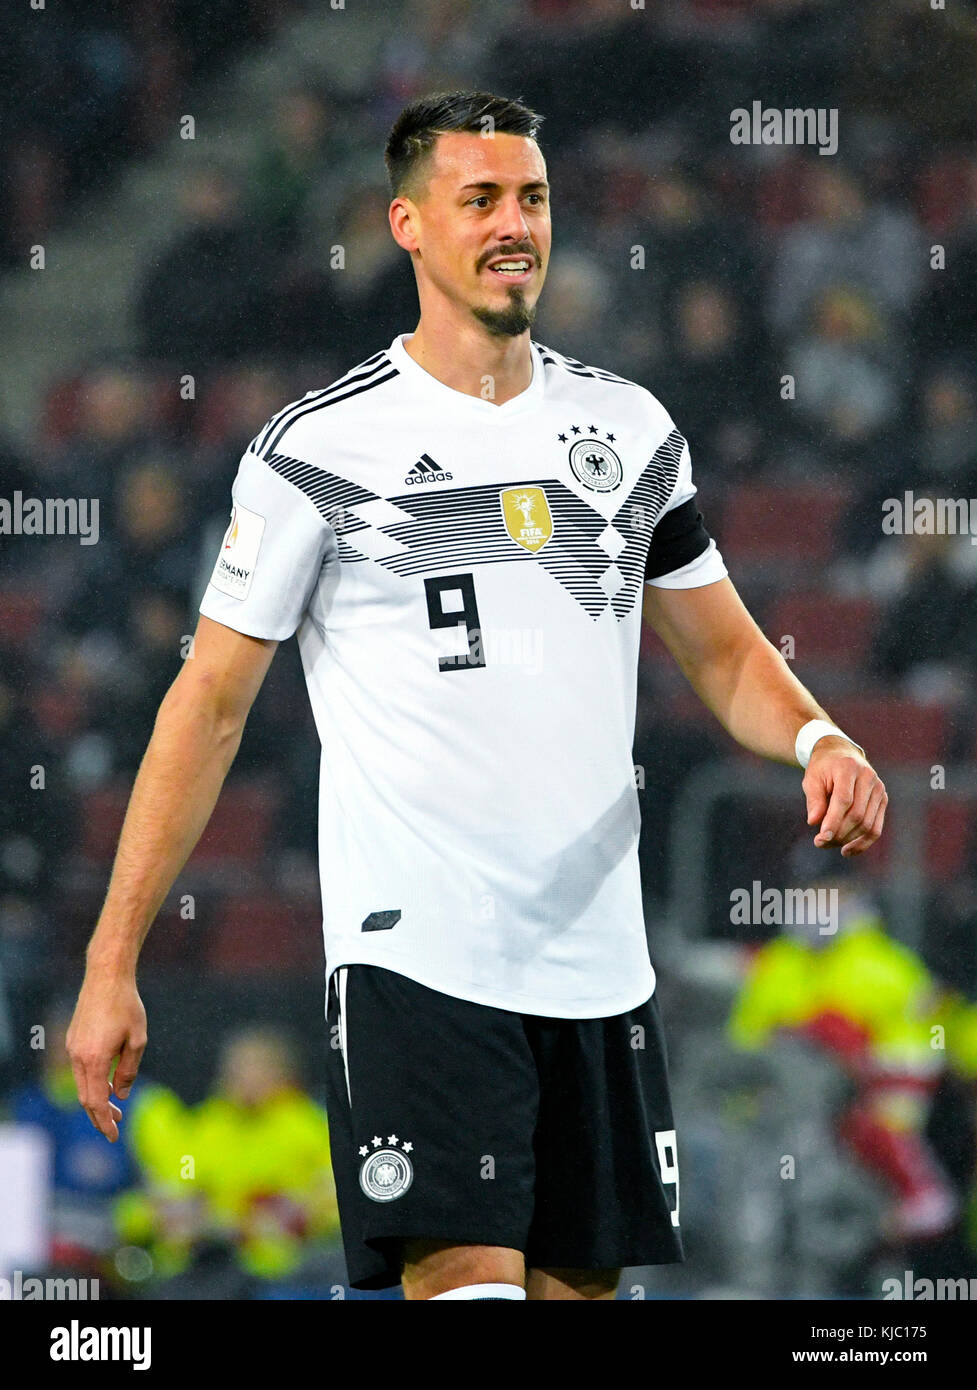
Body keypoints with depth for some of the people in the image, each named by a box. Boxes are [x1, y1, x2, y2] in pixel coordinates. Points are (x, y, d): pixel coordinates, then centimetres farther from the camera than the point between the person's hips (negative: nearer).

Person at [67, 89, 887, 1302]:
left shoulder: (629, 429, 10)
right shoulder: (320, 450, -4)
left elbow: (724, 654, 17)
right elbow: (210, 702, 0)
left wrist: (817, 739, -7)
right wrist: (112, 961, -4)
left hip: (598, 968, 5)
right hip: (414, 963, -5)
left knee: (582, 1280, 8)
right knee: (467, 1286, -18)